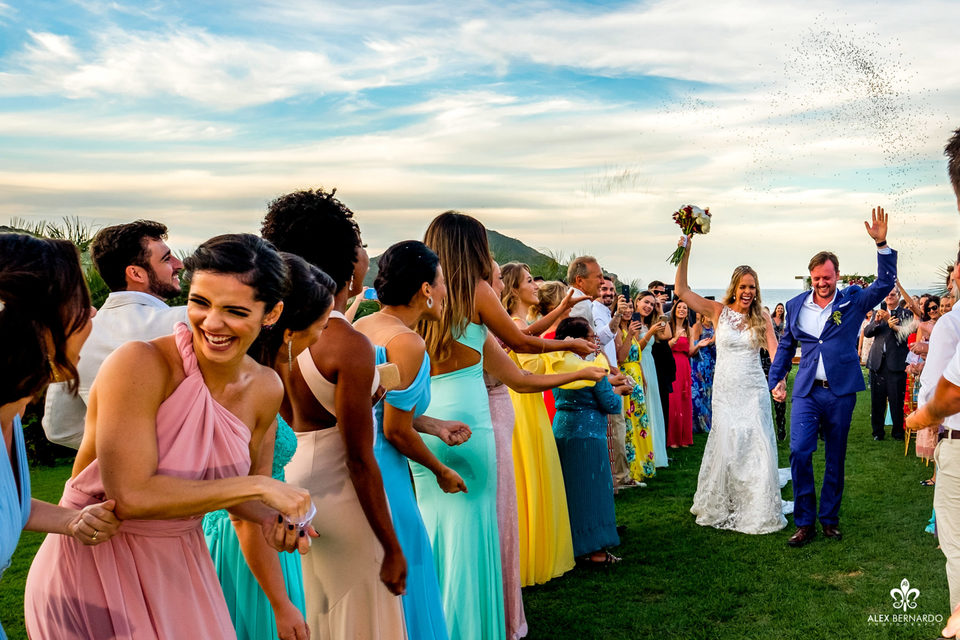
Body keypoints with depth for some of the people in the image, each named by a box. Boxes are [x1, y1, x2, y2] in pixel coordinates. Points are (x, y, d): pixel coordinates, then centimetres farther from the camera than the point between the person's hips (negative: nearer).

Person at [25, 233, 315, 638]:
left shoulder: (266, 389, -5)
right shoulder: (139, 364, -23)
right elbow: (130, 496, -29)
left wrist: (271, 517, -12)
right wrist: (259, 486, -25)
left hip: (180, 566, 5)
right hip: (95, 571, -5)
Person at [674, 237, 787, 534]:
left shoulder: (762, 316, 2)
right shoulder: (718, 311, 0)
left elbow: (774, 349, -7)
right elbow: (681, 290, -6)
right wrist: (685, 254, -14)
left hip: (754, 390, 1)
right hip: (725, 389, 0)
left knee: (756, 448, 1)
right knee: (726, 447, 3)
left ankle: (757, 510, 16)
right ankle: (720, 508, 21)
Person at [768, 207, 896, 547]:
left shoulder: (853, 301, 2)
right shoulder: (795, 305, 7)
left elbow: (885, 283, -10)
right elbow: (785, 346, 16)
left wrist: (882, 244, -20)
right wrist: (775, 380, 10)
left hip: (841, 391, 0)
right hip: (806, 391, 1)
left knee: (835, 458, 9)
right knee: (799, 452, -11)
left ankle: (830, 518, 24)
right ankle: (804, 523, 1)